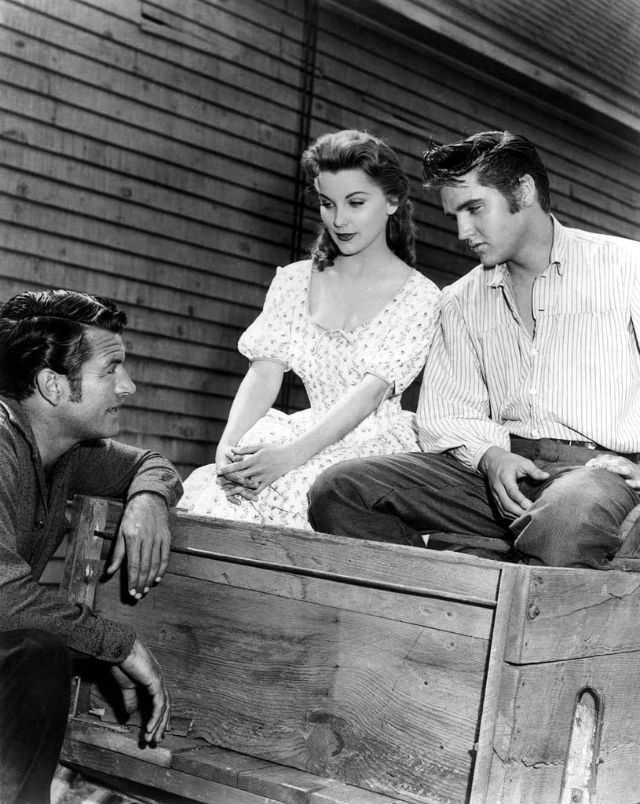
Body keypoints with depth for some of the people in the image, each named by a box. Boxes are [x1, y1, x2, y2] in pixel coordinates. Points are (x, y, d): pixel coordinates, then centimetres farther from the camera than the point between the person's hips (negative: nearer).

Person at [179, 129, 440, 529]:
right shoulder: (293, 280, 13)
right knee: (209, 489, -29)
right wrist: (229, 445, -17)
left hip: (377, 444, -3)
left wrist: (290, 454, -27)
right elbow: (264, 373, 3)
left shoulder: (419, 296, 0)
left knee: (285, 489, -35)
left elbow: (371, 391, -13)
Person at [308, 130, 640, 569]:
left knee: (568, 514, -43)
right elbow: (444, 413, 14)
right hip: (499, 464, 5)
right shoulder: (461, 301, 21)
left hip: (598, 467, -4)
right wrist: (490, 455, -8)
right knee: (339, 489, -16)